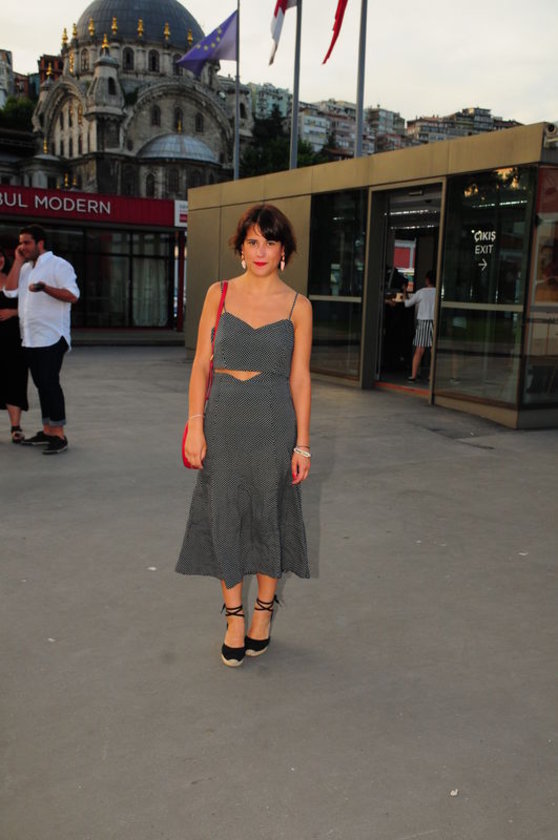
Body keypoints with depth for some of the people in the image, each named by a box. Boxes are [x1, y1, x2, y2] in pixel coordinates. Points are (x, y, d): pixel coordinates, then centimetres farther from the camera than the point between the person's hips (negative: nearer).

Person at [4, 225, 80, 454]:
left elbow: (73, 295, -13)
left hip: (52, 337, -8)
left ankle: (59, 436, -8)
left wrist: (45, 287, -25)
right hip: (30, 338, 8)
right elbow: (10, 291, 6)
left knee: (50, 383, -11)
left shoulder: (58, 265, -4)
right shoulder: (25, 268, 19)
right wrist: (18, 261, 4)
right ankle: (47, 431, 16)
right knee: (41, 384, 10)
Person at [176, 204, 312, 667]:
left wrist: (302, 444, -3)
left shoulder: (297, 306, -1)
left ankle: (263, 612, 28)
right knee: (224, 517, 6)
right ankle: (234, 617, 22)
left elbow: (299, 378, -1)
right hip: (223, 418, 1)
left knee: (269, 516, 8)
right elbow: (201, 364, 3)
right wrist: (195, 425, -4)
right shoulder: (219, 294, 3)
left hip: (273, 420, -1)